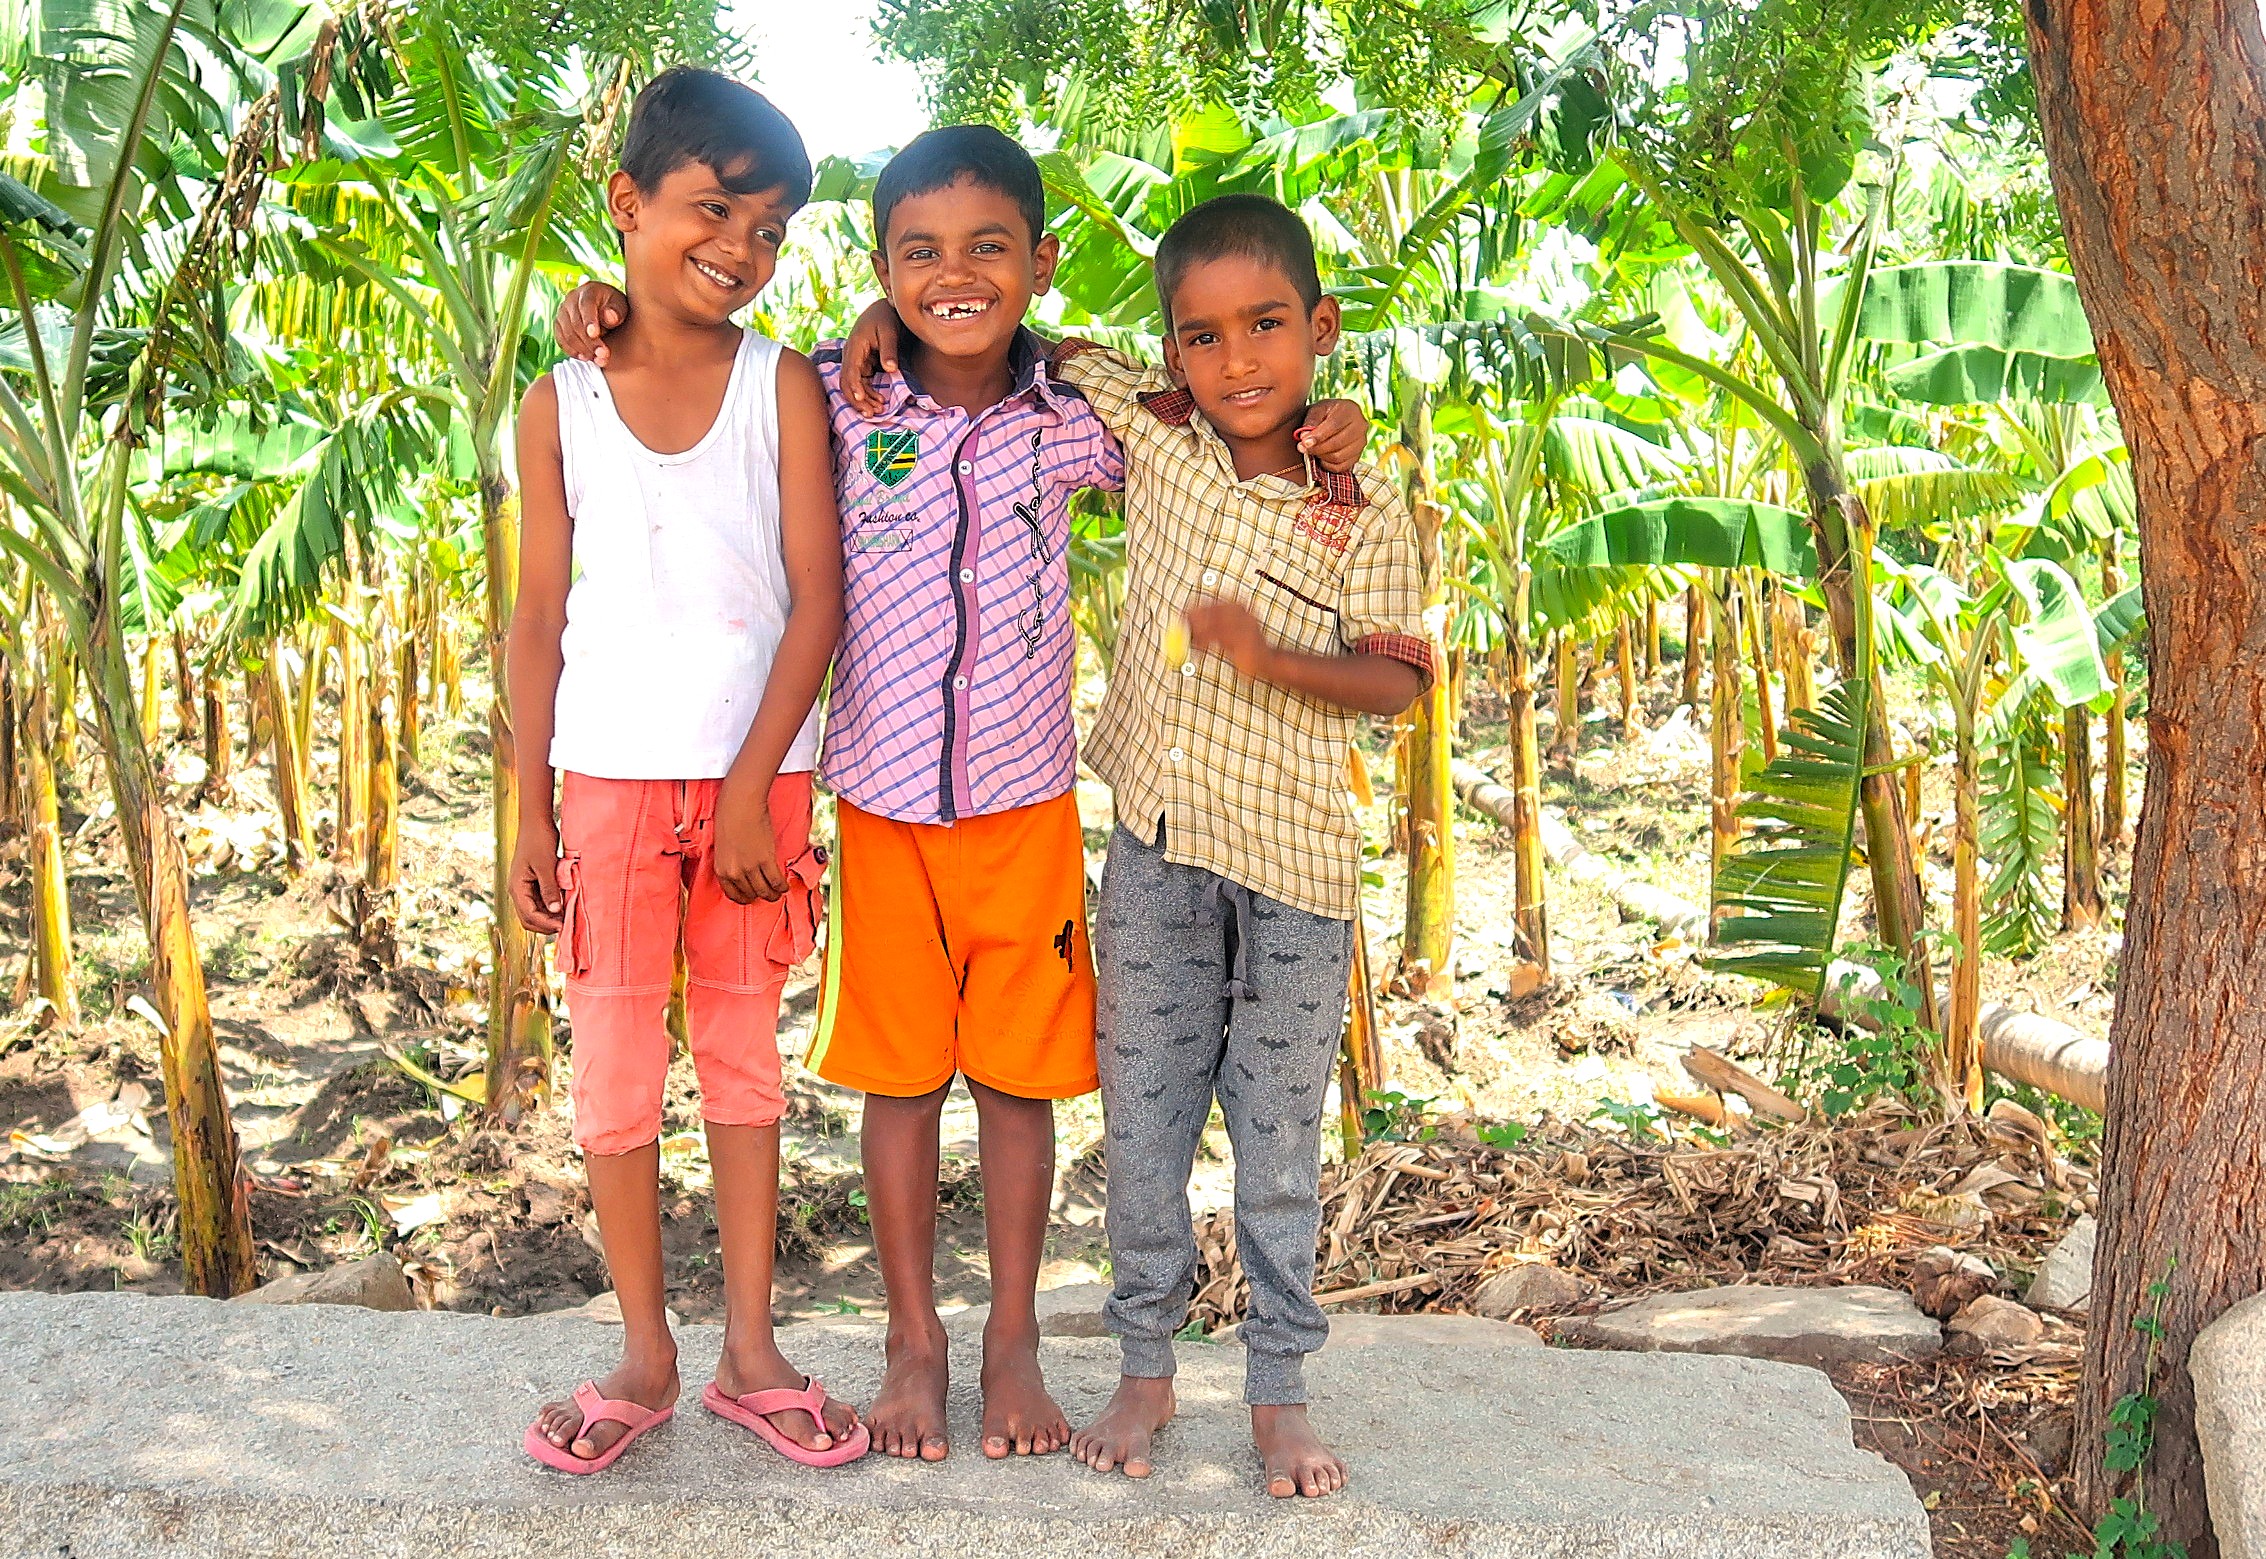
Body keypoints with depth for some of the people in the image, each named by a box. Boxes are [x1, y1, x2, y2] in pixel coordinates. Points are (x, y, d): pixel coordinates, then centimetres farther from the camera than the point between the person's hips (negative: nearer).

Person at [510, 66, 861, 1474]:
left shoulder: (785, 386, -1)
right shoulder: (561, 405, 3)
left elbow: (816, 602, -6)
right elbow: (540, 619, 4)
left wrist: (751, 790, -12)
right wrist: (531, 810, 0)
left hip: (753, 778, -1)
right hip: (609, 780, 1)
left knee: (745, 1054, 9)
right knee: (614, 1066, 6)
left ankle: (750, 1349, 21)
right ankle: (645, 1358, 21)